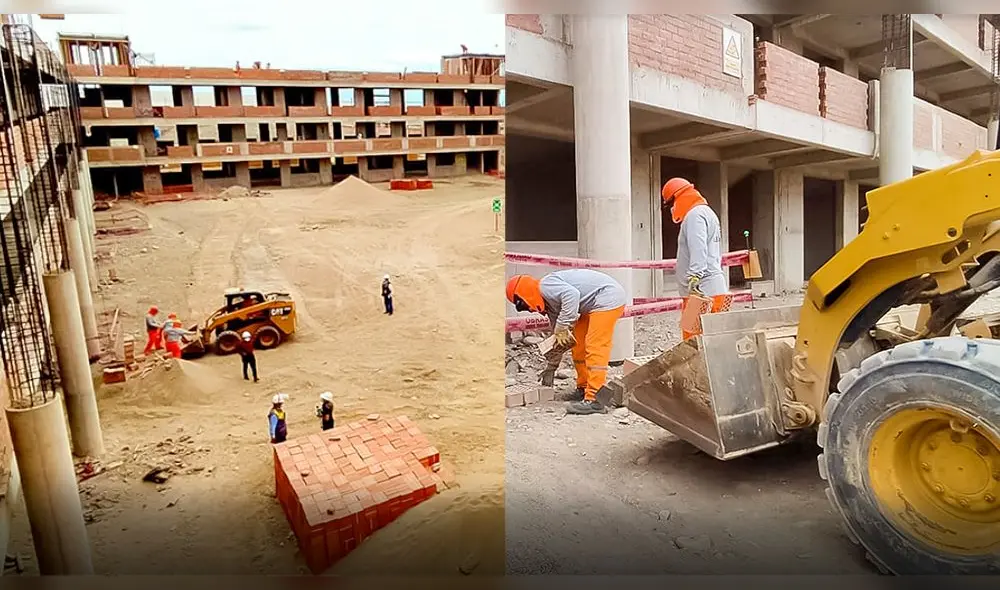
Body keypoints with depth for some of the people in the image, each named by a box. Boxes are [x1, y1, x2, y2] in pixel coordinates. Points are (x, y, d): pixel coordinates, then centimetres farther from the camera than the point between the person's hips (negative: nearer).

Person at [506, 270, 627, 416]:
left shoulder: (545, 286, -14)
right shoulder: (549, 301, 14)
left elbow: (572, 295, -33)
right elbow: (558, 339, 20)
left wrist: (562, 328, -26)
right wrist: (551, 368, 25)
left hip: (608, 297, -10)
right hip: (594, 305, 11)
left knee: (595, 349, -13)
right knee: (578, 345, 13)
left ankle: (593, 399, -13)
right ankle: (583, 389, 23)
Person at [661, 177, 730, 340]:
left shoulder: (695, 214, -7)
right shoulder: (707, 212, 25)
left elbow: (698, 250, -21)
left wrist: (694, 278, -29)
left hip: (702, 290, -10)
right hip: (714, 287, 10)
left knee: (694, 340, -12)